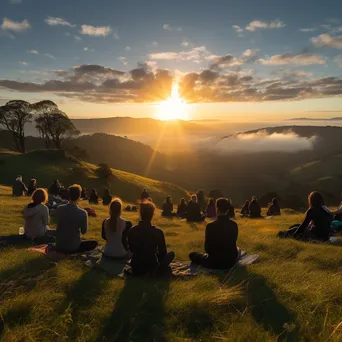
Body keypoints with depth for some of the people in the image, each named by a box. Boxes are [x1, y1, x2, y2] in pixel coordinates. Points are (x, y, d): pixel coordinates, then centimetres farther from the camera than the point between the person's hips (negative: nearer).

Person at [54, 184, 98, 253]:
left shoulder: (60, 209, -10)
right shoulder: (83, 213, -20)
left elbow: (53, 215, 14)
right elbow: (84, 231, -7)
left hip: (59, 246, 6)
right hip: (73, 247, -6)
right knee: (94, 242, 15)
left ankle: (62, 249, 15)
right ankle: (73, 251, 4)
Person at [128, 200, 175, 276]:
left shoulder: (132, 231, -11)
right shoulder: (158, 232, -20)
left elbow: (132, 249, 7)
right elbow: (163, 253, -7)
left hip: (135, 268, 5)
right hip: (152, 268, -4)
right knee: (171, 254, 17)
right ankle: (157, 271, 14)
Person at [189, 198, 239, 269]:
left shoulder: (210, 226, -21)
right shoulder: (234, 225, -8)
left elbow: (207, 249, -10)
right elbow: (233, 243, 8)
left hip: (215, 262, -4)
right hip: (231, 261, 4)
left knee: (192, 254, 18)